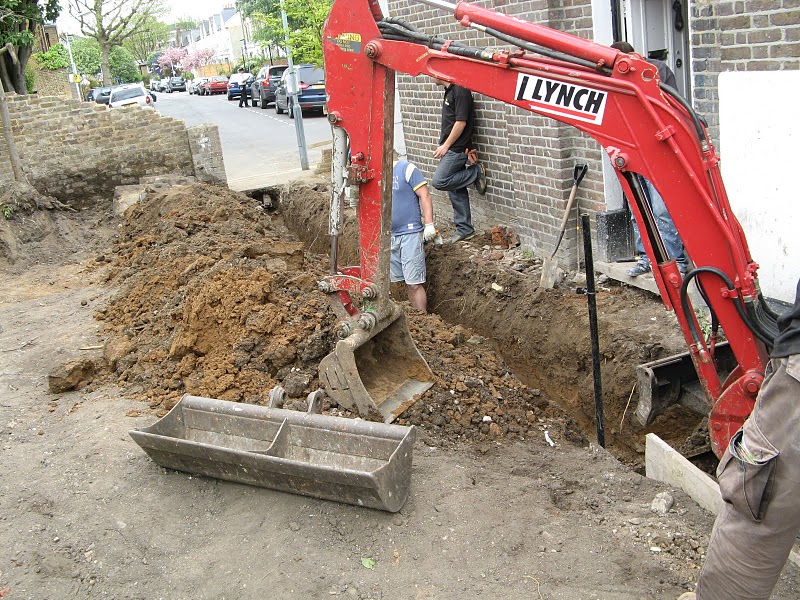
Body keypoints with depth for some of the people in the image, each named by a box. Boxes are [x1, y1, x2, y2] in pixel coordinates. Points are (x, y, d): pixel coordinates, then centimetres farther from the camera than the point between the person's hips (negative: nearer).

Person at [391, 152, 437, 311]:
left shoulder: (406, 169, -8)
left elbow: (425, 196, -11)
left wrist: (429, 224, -17)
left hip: (410, 233, -7)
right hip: (390, 235, 7)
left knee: (414, 284, -7)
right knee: (407, 282, 11)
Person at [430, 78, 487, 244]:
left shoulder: (460, 91, -15)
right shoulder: (449, 92, 16)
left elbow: (461, 122, -19)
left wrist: (446, 146, -15)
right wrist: (443, 145, 13)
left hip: (456, 149, -9)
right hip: (450, 150, 10)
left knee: (439, 181, -15)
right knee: (455, 189, 10)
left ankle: (476, 172, 1)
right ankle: (465, 229, 16)